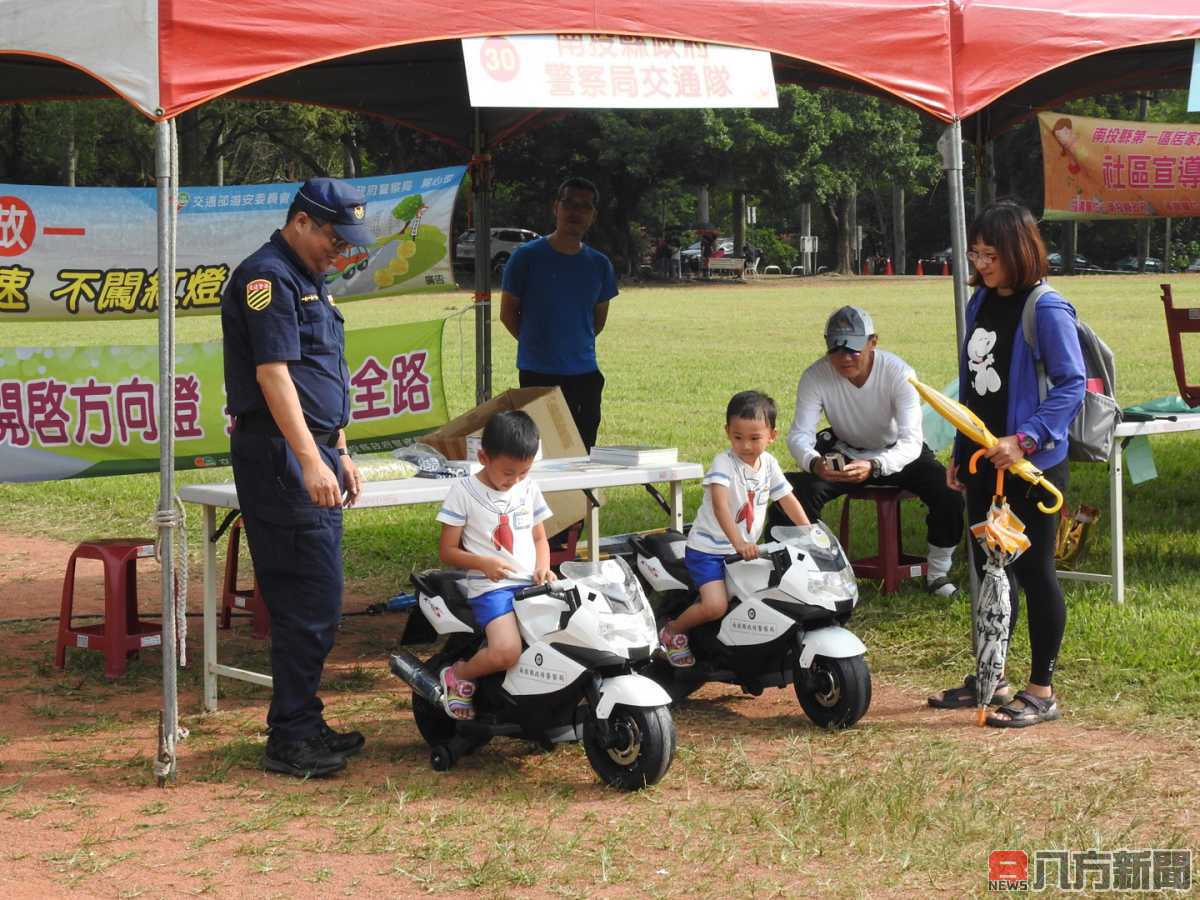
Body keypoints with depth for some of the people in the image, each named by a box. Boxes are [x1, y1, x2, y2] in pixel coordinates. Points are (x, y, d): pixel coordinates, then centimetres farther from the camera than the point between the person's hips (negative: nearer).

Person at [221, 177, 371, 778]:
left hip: (313, 455, 10)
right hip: (280, 457, -10)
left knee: (312, 601, 12)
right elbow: (272, 372, -20)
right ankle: (290, 739, -6)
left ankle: (303, 725, 19)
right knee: (310, 601, -10)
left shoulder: (306, 280, 21)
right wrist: (310, 460, -25)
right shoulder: (267, 276, -12)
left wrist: (340, 454, 24)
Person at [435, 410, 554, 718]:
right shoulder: (464, 491, -2)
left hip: (531, 585, 6)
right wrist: (484, 563, -17)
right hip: (491, 588, -5)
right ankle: (457, 677, 0)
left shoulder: (529, 489, 13)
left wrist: (542, 567, 2)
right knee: (506, 653, -30)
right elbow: (447, 551, 0)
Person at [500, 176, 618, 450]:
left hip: (585, 373, 4)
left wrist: (576, 345, 12)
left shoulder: (599, 264, 7)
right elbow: (507, 313, 3)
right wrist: (537, 345, 7)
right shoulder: (527, 256, -4)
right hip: (538, 373, -4)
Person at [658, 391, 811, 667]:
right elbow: (720, 506, -29)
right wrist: (739, 543, -42)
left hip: (747, 549, 7)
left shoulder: (768, 464, 5)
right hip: (708, 549, -7)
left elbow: (788, 500, 11)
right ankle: (672, 631, 2)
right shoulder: (724, 463, -17)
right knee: (715, 606, -24)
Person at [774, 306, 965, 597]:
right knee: (799, 489, -27)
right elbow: (799, 434, -25)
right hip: (843, 453, 1)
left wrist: (873, 467, -56)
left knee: (948, 492, -26)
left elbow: (911, 441, -35)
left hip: (896, 453, -1)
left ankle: (938, 570, 0)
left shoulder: (899, 373, -28)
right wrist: (813, 462, -50)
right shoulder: (815, 376, -22)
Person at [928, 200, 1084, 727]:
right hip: (984, 461, 8)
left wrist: (1026, 439, -25)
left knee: (1034, 571, 1)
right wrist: (960, 451, 17)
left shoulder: (1046, 310, -15)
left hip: (1033, 464, -8)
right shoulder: (981, 302, 9)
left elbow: (1071, 384, -17)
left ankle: (1041, 692, 10)